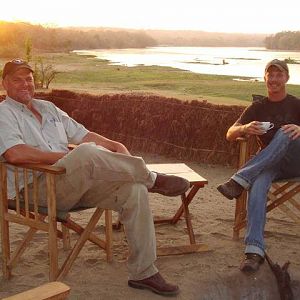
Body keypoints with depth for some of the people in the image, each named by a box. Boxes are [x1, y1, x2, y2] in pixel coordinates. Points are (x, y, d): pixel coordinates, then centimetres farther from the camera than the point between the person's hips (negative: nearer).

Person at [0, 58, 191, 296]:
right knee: (87, 153, -37)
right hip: (37, 189, -7)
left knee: (134, 190, -15)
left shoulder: (48, 107, 26)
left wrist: (113, 145, 9)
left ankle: (142, 273, -8)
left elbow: (82, 134, 25)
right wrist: (65, 156, -16)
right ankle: (152, 179, -16)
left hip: (76, 182, 7)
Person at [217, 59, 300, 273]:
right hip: (270, 165, 1)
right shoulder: (257, 108, 14)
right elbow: (230, 135, 3)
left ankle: (240, 180, -39)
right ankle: (254, 250, -44)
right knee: (258, 184, -35)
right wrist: (245, 129, -21)